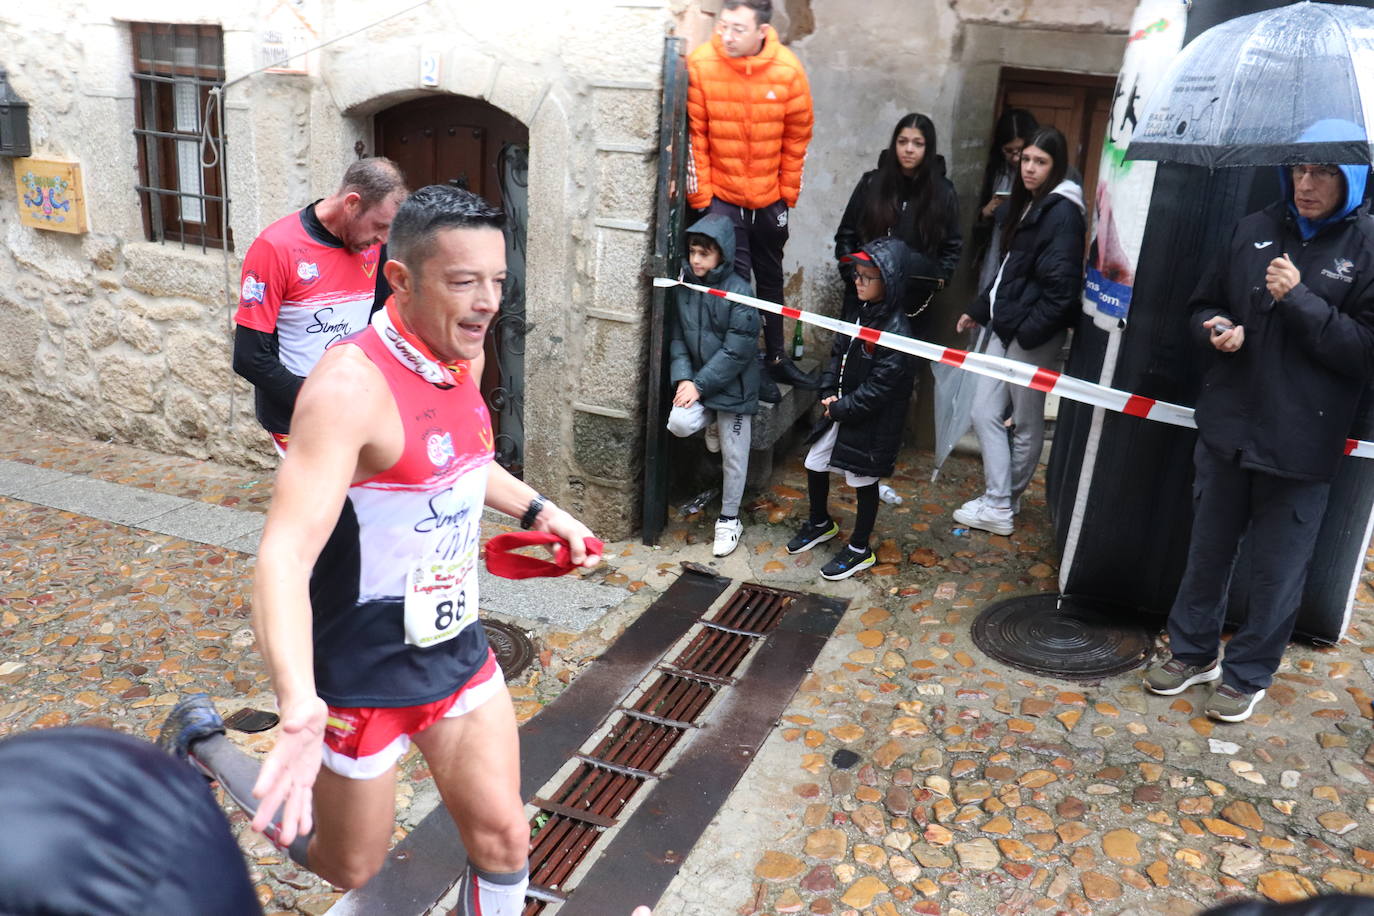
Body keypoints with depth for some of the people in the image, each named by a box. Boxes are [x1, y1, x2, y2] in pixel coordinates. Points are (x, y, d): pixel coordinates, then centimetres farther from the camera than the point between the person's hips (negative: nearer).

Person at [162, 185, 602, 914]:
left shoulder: (464, 356, -2)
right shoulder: (352, 385, -28)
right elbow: (285, 556, -38)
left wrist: (537, 510, 9)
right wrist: (299, 708, -52)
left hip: (458, 649, 7)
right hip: (361, 673, -6)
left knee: (502, 839, 8)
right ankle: (202, 745, 36)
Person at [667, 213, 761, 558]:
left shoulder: (739, 293, -18)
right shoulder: (684, 286, -1)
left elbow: (737, 352, -20)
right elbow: (676, 336, 3)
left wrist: (700, 386, -19)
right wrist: (682, 378, -12)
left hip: (732, 387, -4)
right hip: (696, 381, 4)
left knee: (733, 457, 6)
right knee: (678, 423, -22)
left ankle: (729, 519, 26)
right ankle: (712, 422, 14)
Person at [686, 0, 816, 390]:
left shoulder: (788, 70, -11)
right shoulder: (700, 65, -16)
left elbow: (796, 139, -1)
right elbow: (694, 137, -10)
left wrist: (787, 195, 1)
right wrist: (701, 198, -8)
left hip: (769, 197, 3)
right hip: (720, 194, -3)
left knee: (771, 278, 17)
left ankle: (776, 358, 33)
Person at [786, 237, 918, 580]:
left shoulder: (897, 332, -24)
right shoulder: (859, 314, 1)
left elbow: (879, 387, -24)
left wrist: (842, 409, -18)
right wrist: (828, 393, -2)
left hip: (873, 421, -8)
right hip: (840, 409, 8)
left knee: (864, 482, 8)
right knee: (814, 465, 18)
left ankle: (859, 550, 26)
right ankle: (821, 524, 43)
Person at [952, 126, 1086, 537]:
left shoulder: (1062, 211, -11)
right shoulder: (1025, 204, 15)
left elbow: (1062, 285, -18)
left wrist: (1028, 332, -20)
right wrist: (979, 310, 21)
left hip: (1033, 333, -9)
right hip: (1005, 325, 9)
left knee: (1026, 422, 5)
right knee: (985, 414, 7)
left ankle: (1001, 505, 16)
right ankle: (998, 501, 15)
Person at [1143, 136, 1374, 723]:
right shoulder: (1256, 230, 5)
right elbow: (1204, 304, 15)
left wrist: (1299, 299, -20)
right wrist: (1217, 329, -7)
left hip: (1301, 445, -4)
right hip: (1227, 427, 4)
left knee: (1277, 568, 9)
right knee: (1208, 550, 17)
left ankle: (1248, 674, 28)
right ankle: (1193, 652, 35)